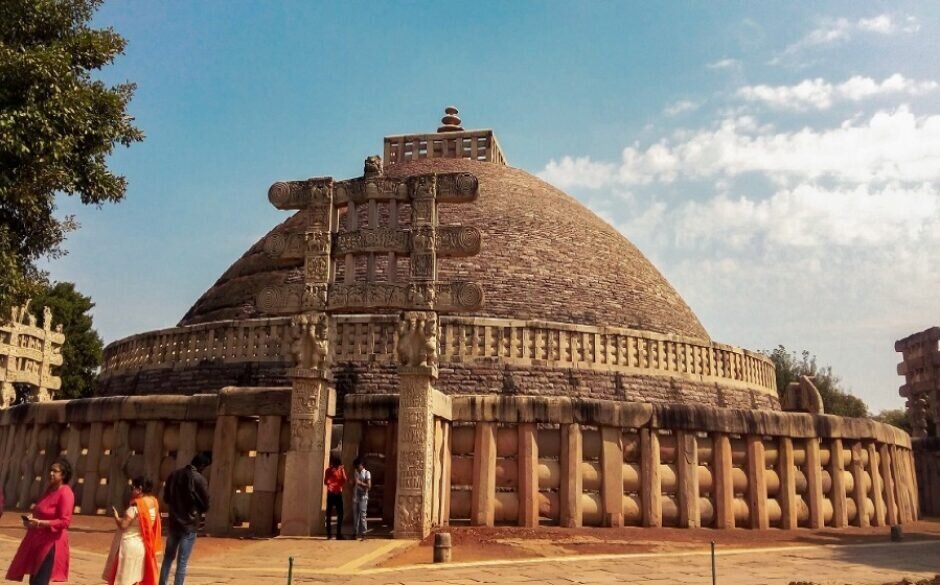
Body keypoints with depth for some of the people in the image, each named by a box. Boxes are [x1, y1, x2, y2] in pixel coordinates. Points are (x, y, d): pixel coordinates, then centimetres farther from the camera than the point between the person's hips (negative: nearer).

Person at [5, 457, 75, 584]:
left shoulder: (65, 493, -17)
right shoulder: (50, 488, 10)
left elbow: (65, 521, -21)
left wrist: (39, 523, -24)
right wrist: (32, 519, 3)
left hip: (51, 543, -9)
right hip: (38, 540, 9)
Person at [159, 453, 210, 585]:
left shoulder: (173, 475, 2)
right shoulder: (199, 479, -16)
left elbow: (166, 498, 12)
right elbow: (205, 505, -8)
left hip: (173, 522, 6)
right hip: (189, 525, -6)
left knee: (168, 557, 18)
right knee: (182, 562, 0)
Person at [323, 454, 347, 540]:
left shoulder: (341, 469, 5)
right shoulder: (328, 470, 2)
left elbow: (344, 481, -4)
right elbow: (325, 482, -3)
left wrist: (342, 471, -15)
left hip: (338, 494, 1)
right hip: (330, 493, -1)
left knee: (340, 514, -3)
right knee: (329, 513, -2)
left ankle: (339, 534, 1)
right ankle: (329, 534, 3)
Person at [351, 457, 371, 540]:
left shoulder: (367, 473, -3)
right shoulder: (355, 473, 13)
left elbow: (369, 486, -10)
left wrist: (360, 482, -16)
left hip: (363, 497, -5)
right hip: (355, 497, 5)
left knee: (362, 515, -6)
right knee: (355, 515, 6)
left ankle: (363, 534, -3)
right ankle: (355, 533, 11)